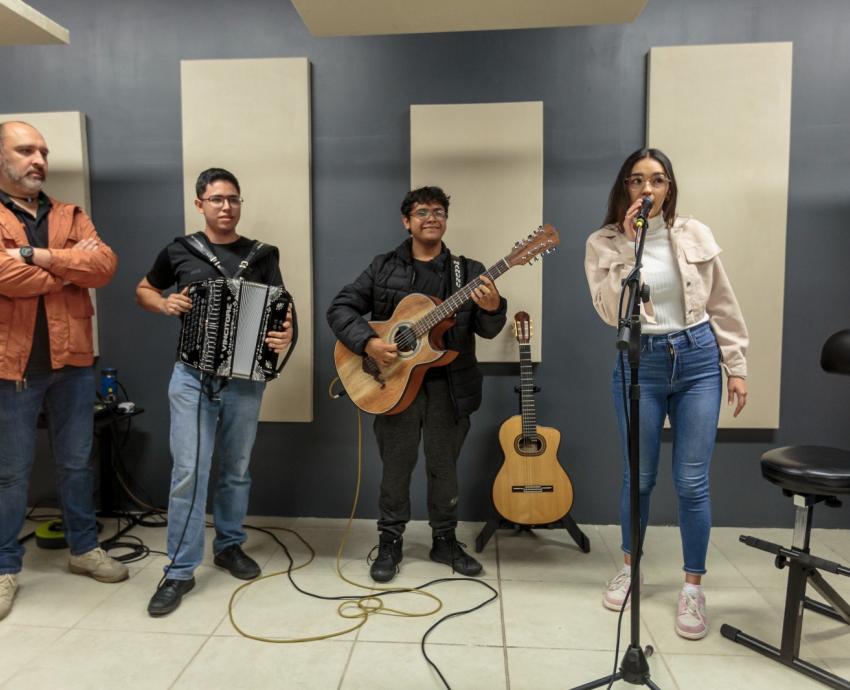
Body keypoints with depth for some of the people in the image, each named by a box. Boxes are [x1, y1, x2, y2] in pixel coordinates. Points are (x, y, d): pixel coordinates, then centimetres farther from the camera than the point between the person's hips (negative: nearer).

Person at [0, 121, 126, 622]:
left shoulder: (72, 217, 10)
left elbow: (105, 264, -7)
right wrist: (72, 267, -9)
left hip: (73, 361, 4)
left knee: (77, 462, 15)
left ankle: (85, 547, 31)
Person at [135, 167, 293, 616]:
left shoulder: (262, 256, 3)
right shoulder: (179, 252, 3)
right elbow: (143, 290, 17)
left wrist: (286, 335, -24)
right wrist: (165, 304, -5)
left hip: (245, 378, 1)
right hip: (192, 376, -1)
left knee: (236, 469, 12)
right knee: (189, 471, -5)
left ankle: (229, 545, 31)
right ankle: (180, 570, 7)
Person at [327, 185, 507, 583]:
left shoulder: (468, 272, 4)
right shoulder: (383, 268, 3)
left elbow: (487, 330, -2)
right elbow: (340, 308, 0)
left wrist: (492, 309, -25)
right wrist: (367, 343, -16)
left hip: (449, 385, 1)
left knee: (444, 467, 12)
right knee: (396, 466, 9)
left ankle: (445, 541, 29)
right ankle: (390, 542, 26)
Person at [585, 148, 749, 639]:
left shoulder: (695, 235, 3)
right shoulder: (604, 243, -2)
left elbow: (723, 307, 7)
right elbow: (610, 312, -15)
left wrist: (737, 367, 6)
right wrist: (629, 245, -17)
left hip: (698, 360, 1)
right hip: (640, 364, -1)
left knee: (692, 482, 2)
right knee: (639, 478, 9)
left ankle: (694, 587, 19)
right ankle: (630, 565, 32)